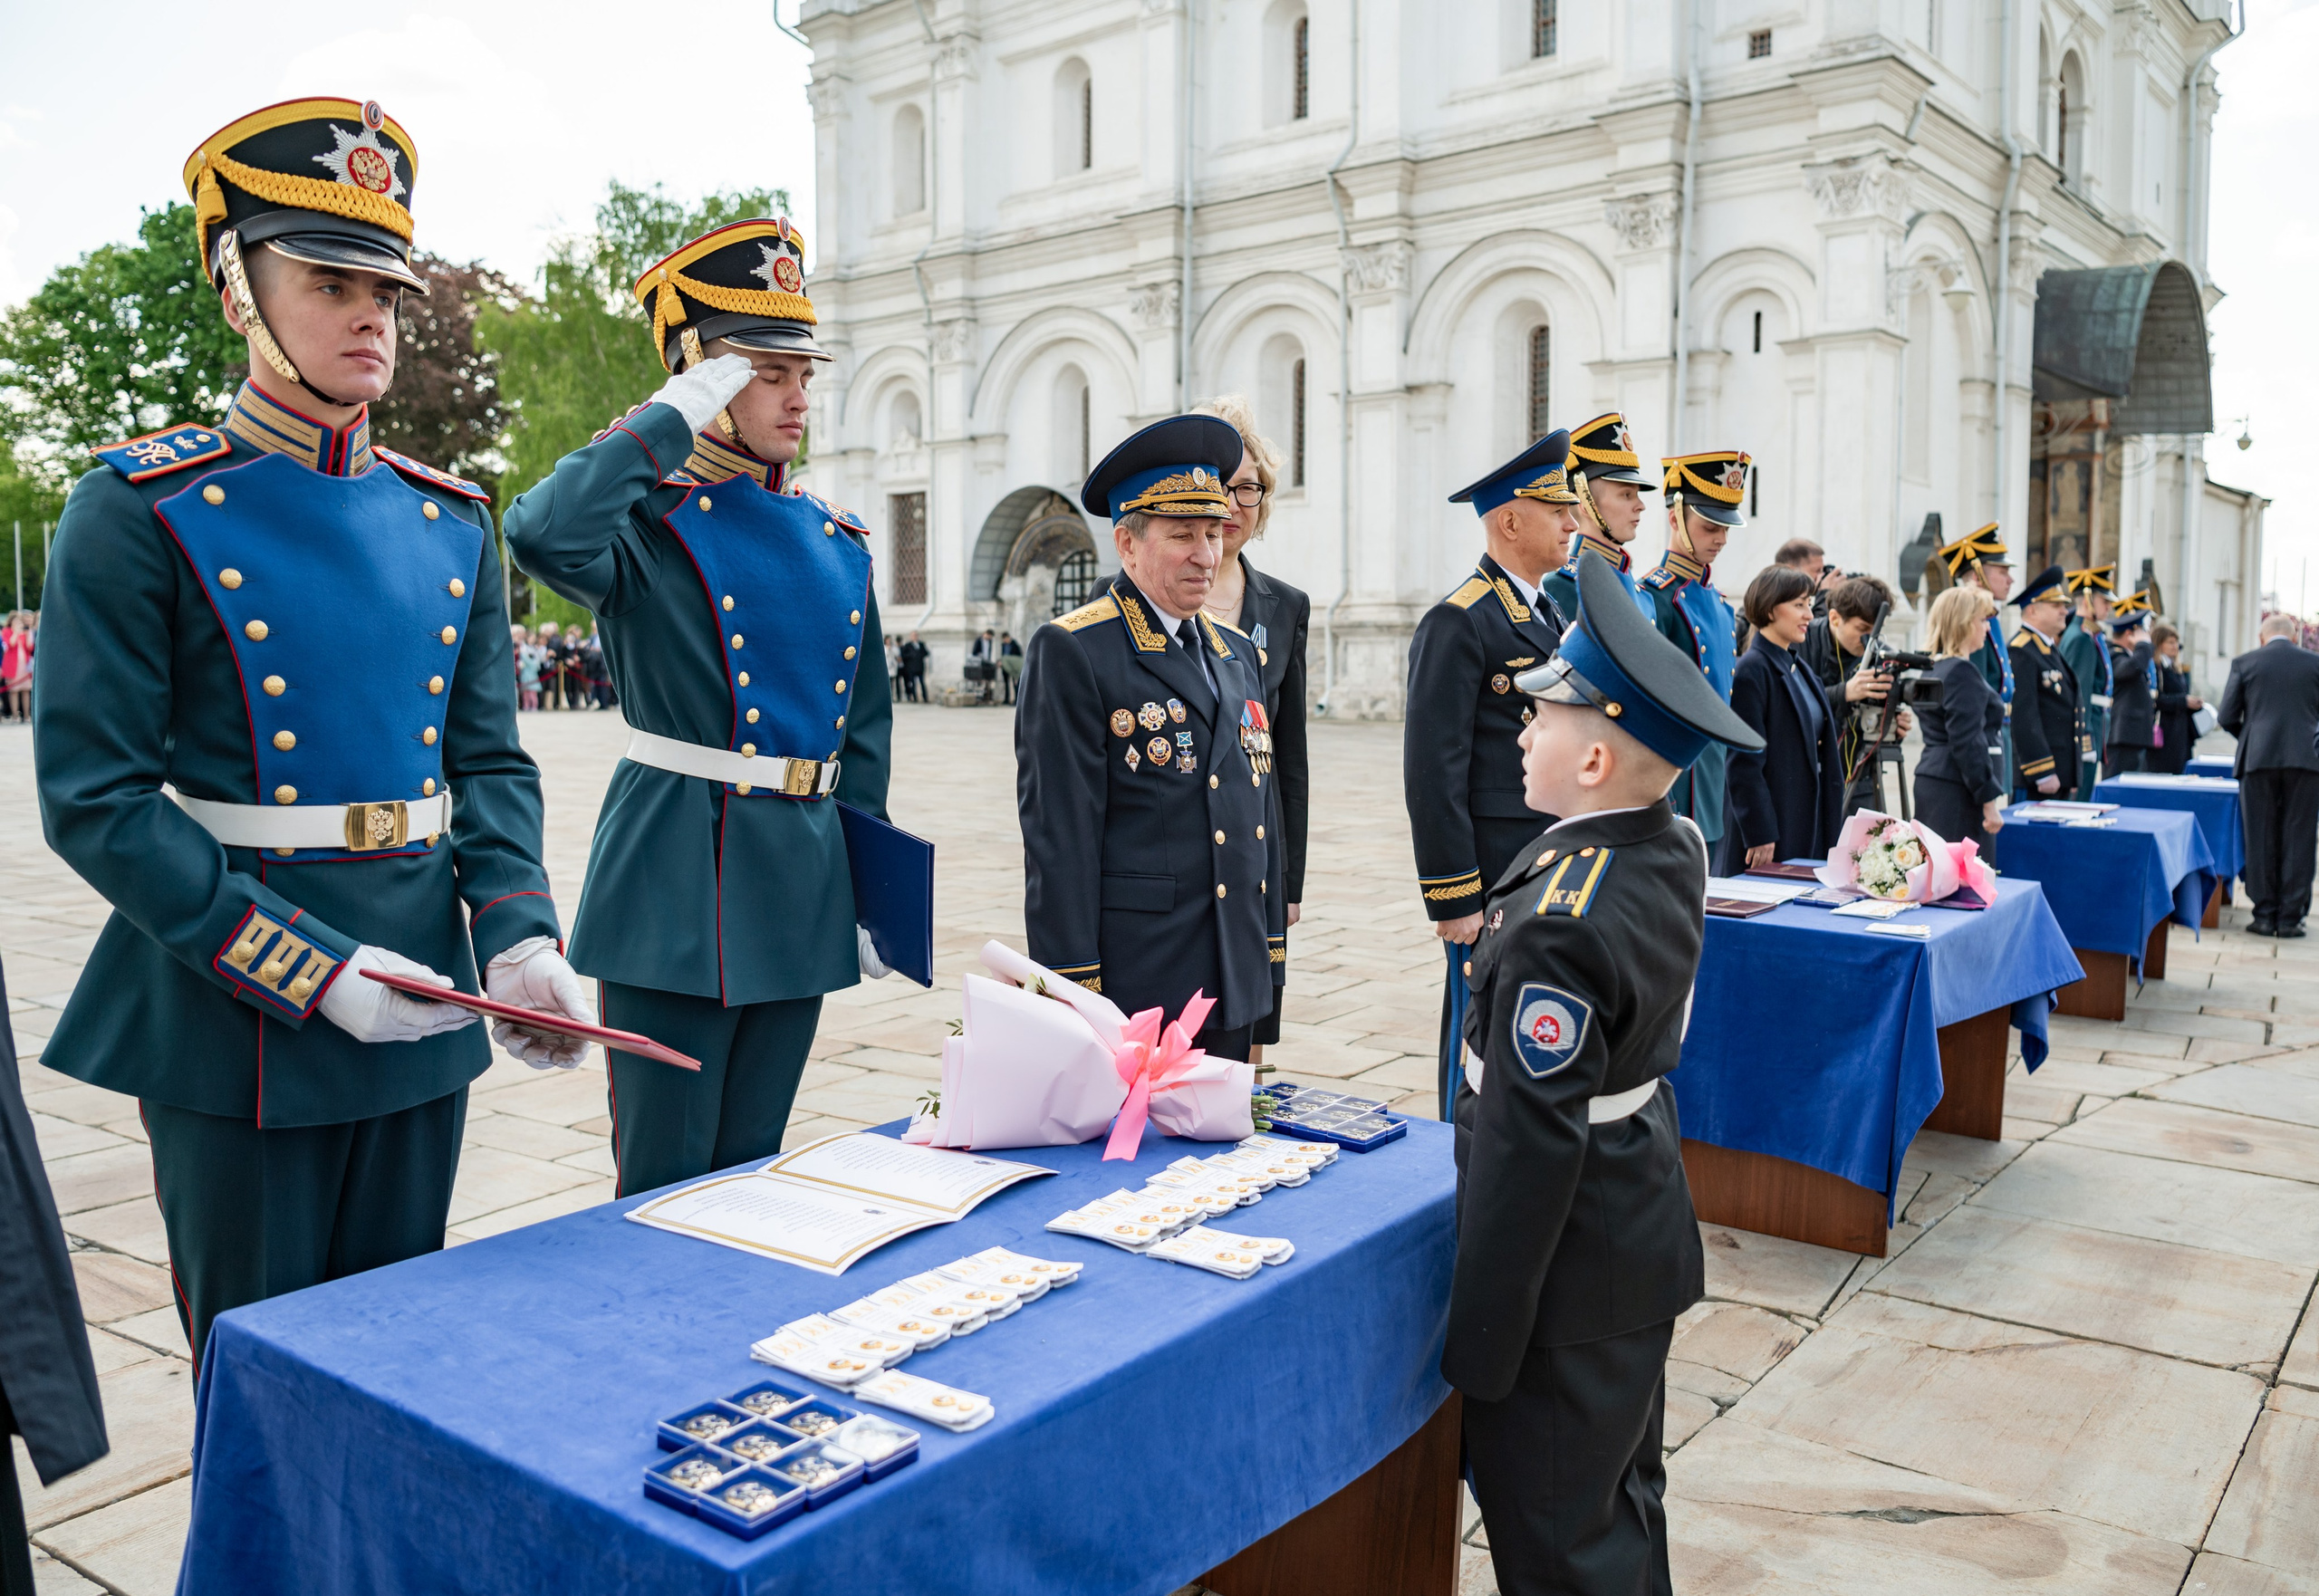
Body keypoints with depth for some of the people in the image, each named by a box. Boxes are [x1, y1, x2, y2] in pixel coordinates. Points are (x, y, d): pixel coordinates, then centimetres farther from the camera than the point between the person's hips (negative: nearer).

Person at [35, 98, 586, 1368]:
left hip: (419, 1010, 5)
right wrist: (308, 970, -18)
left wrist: (518, 936, -9)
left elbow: (490, 763, 7)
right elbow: (95, 800, -12)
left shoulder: (450, 521, 7)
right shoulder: (141, 512, -8)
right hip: (235, 1024, -4)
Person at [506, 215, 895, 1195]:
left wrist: (872, 896, 13)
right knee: (665, 1181, 4)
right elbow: (542, 534, -31)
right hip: (678, 885, -5)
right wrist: (674, 417, -19)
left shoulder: (838, 542, 11)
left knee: (752, 1168, 17)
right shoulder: (651, 521, -6)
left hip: (803, 888, 6)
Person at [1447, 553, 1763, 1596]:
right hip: (1646, 1238, 9)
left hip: (1569, 1276, -9)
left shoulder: (1558, 930, -30)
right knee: (1625, 1503, 27)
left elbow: (1530, 1146, -27)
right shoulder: (1677, 846, -5)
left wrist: (1478, 1344, -19)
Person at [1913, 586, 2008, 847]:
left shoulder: (1935, 668, 16)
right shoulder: (1962, 672, -12)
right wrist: (1989, 800, -16)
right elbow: (1967, 744, -17)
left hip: (1931, 782, 10)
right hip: (1957, 791, -10)